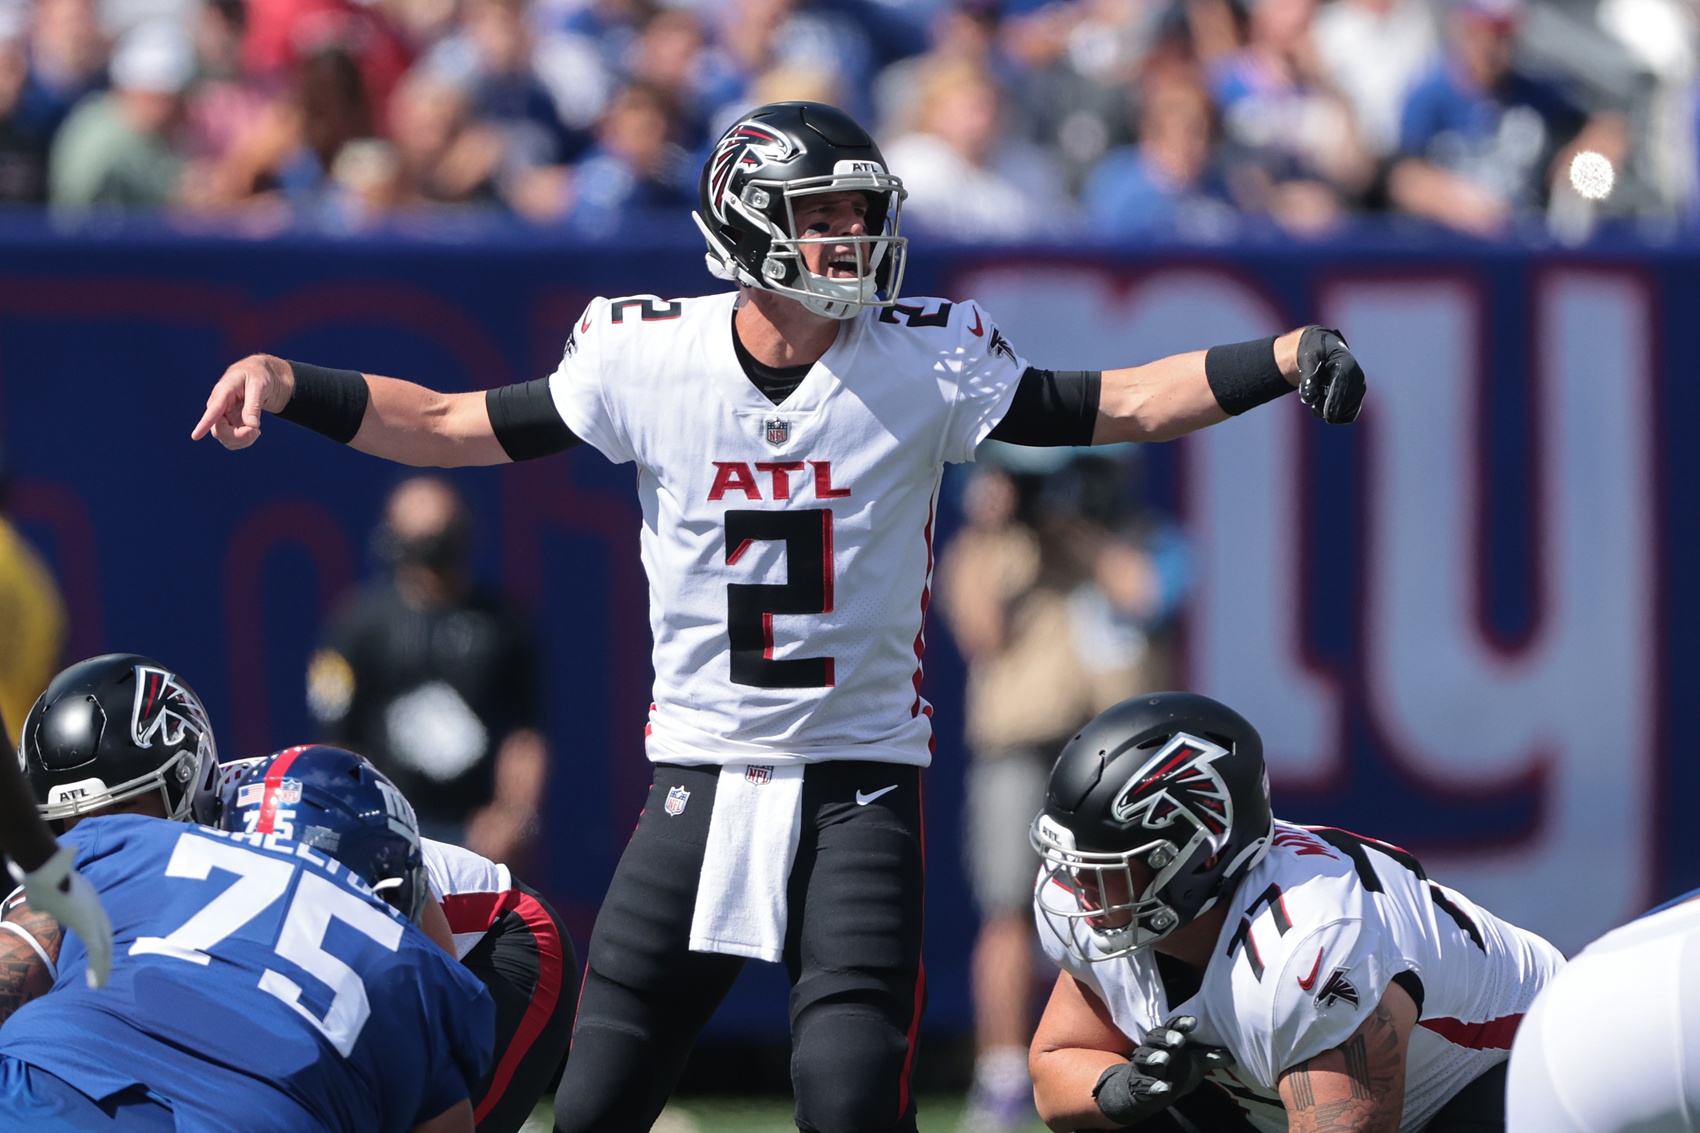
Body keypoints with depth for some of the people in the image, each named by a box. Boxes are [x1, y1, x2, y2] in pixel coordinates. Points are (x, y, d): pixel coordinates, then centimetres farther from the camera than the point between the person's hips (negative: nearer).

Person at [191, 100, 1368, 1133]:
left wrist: (1283, 359, -16)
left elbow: (1121, 405, -3)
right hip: (701, 768, 2)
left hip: (861, 777, -1)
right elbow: (455, 427, 6)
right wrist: (287, 385, -4)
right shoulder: (646, 355, -3)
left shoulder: (925, 359, -5)